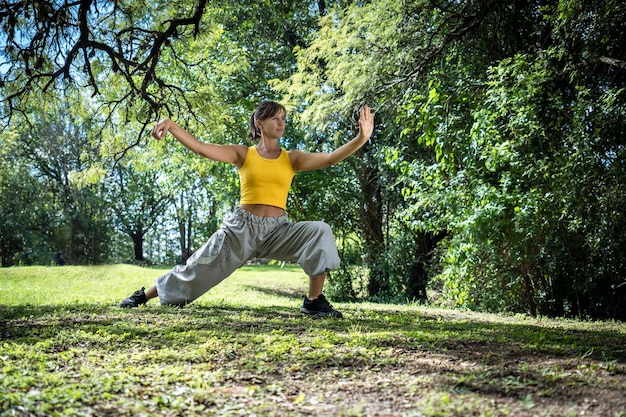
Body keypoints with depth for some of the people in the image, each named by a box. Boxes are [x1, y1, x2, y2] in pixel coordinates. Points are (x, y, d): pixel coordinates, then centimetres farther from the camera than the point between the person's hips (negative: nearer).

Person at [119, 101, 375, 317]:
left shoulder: (291, 159, 5)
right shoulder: (243, 155, 2)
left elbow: (331, 158, -8)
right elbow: (201, 148, -9)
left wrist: (361, 138, -23)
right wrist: (171, 126, -22)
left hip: (278, 229, 1)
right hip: (242, 227, -1)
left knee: (320, 232, -25)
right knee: (196, 270, 5)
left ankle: (314, 301, -15)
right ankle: (143, 295, 30)